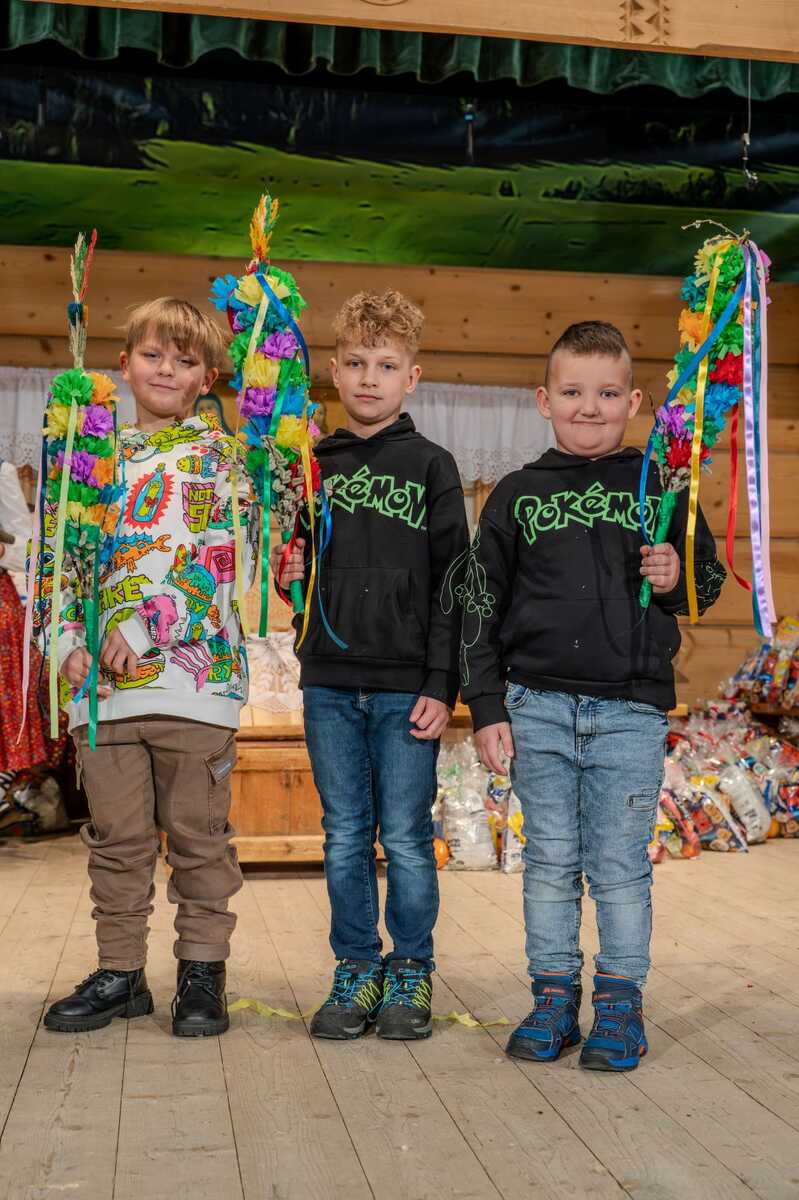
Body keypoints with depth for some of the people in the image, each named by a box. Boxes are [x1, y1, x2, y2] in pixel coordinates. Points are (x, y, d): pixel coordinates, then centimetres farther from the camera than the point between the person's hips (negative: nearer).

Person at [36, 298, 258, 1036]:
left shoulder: (219, 455, 3)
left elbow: (227, 558, -7)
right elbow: (65, 556, 13)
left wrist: (147, 627, -15)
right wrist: (70, 640, -1)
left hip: (193, 671, -3)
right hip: (103, 679, 4)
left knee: (198, 834, 6)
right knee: (117, 836, 11)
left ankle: (203, 973, 18)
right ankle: (120, 973, 23)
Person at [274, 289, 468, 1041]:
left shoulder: (431, 468, 1)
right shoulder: (312, 467, 10)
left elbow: (453, 583, -3)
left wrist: (442, 685, -9)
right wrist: (287, 577, -5)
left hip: (407, 685, -3)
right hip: (329, 682, 3)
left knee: (406, 838, 3)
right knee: (345, 838, 9)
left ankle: (410, 972, 19)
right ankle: (357, 969, 23)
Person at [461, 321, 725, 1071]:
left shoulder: (659, 489, 6)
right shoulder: (518, 495, 6)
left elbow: (710, 580, 13)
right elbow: (480, 605, 6)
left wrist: (676, 579, -11)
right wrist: (487, 709, 1)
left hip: (631, 708, -1)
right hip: (538, 705, 1)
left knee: (619, 864, 4)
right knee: (549, 861, 8)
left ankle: (620, 1002, 19)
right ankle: (553, 996, 22)